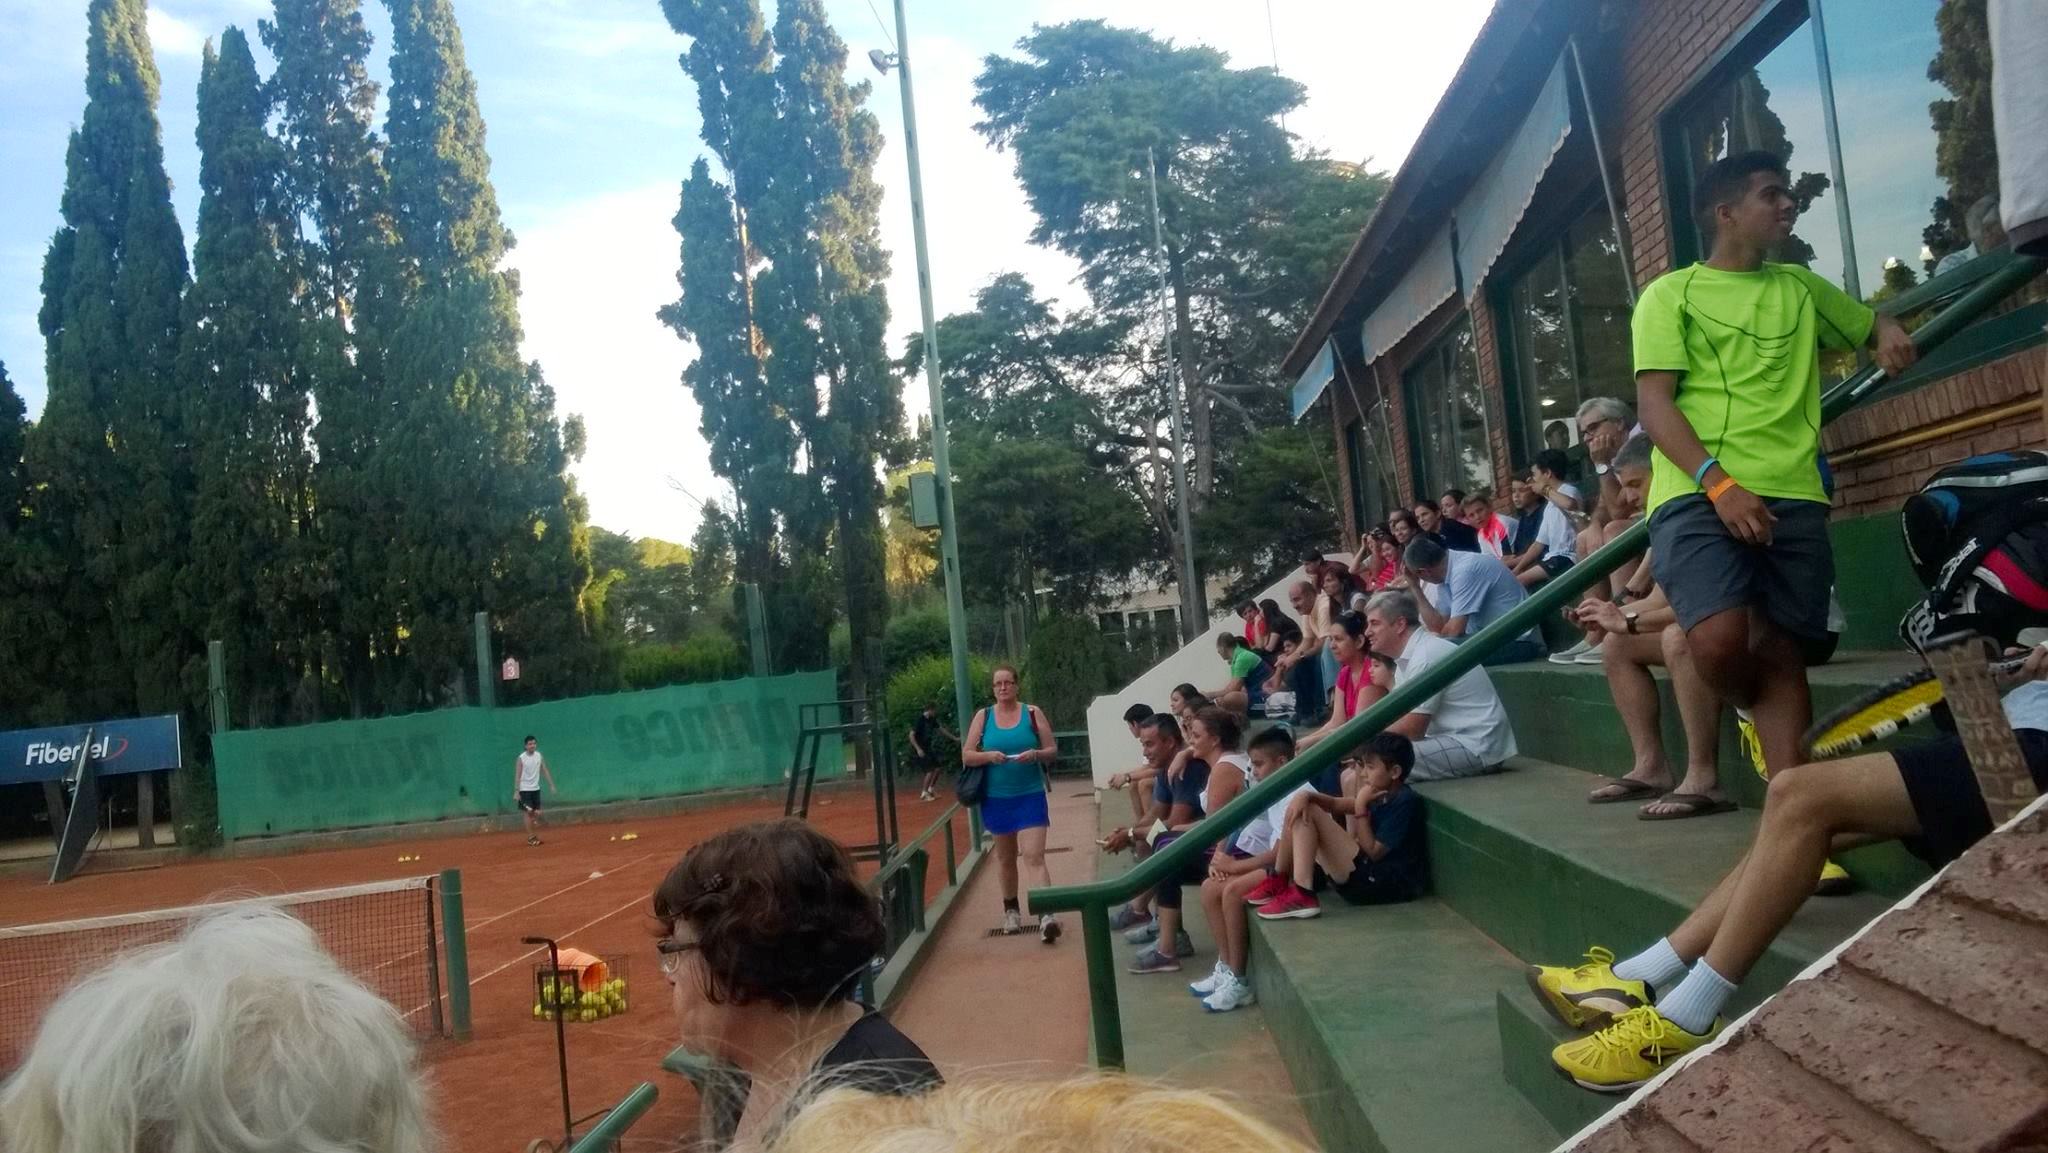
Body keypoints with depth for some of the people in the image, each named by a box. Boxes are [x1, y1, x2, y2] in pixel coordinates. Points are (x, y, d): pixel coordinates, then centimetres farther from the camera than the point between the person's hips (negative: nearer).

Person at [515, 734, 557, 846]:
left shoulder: (539, 756, 2)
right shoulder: (521, 758, -11)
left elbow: (545, 771, 7)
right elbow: (517, 775, -11)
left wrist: (551, 785, 3)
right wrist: (516, 791, -15)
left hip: (536, 789, 5)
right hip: (524, 789, -5)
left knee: (537, 813, 5)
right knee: (527, 812, -6)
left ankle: (536, 836, 15)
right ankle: (530, 838, -1)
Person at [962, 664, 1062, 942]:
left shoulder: (1032, 713, -1)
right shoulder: (983, 716, 1)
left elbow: (1052, 750, 1)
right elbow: (967, 756, 0)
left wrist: (1036, 754, -20)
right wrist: (989, 755, -19)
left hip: (1030, 796, -2)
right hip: (996, 798, 2)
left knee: (1034, 856, -14)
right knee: (1006, 857, 16)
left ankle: (1046, 916, -20)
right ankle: (1011, 910, 33)